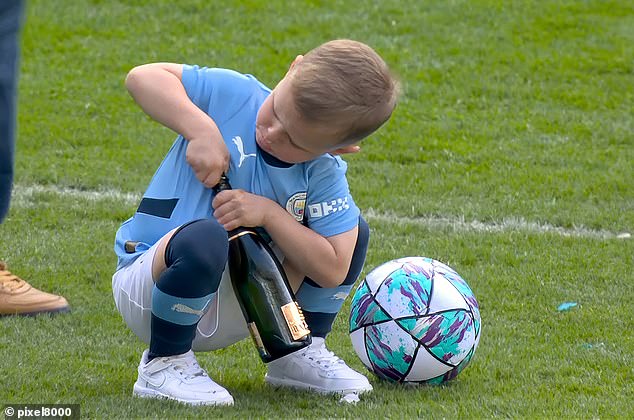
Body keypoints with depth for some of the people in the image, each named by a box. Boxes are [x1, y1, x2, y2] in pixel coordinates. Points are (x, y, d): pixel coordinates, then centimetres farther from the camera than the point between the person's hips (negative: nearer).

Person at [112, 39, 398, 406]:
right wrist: (202, 129, -29)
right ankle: (163, 363, -15)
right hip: (147, 287, -4)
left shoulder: (325, 177, -9)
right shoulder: (232, 93, -14)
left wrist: (269, 213, -22)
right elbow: (143, 77, -16)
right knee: (204, 239, -40)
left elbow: (332, 270, -15)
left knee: (352, 229, -1)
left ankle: (302, 353, 15)